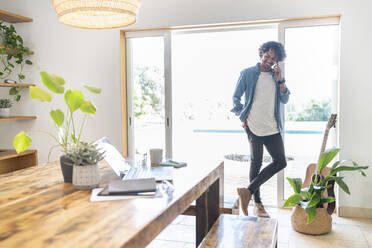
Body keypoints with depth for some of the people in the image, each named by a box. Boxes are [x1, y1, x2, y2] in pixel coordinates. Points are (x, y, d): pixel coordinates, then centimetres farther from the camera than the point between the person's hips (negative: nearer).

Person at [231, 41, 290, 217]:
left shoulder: (276, 76, 13)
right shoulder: (247, 73, -1)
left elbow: (285, 100, 6)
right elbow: (236, 97, 3)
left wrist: (280, 80, -6)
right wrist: (242, 118, -3)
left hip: (273, 128, 6)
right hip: (254, 127, -5)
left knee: (280, 162, 1)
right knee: (256, 163, 2)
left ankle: (248, 191, 7)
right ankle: (257, 203, 13)